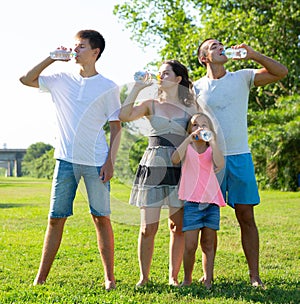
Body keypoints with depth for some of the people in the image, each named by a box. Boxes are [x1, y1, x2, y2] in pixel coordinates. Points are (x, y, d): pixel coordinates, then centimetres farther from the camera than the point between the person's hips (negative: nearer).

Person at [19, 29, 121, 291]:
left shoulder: (108, 88, 3)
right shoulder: (62, 81, 11)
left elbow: (116, 127, 2)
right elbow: (26, 79, 12)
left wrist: (110, 161, -7)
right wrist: (51, 58, 4)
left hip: (96, 161, -2)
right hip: (65, 160, 3)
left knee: (101, 217, 1)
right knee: (55, 218, 3)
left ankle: (109, 277, 10)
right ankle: (41, 277, 8)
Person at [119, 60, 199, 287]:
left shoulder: (190, 108, 9)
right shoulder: (151, 105, 10)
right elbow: (124, 115, -6)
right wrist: (137, 88, -5)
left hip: (179, 169, 0)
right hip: (153, 167, 0)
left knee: (178, 227, 2)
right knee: (148, 227, -2)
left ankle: (173, 276, 14)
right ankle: (144, 276, 9)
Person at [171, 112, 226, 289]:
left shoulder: (211, 149, 9)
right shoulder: (187, 148, 5)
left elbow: (220, 164, -13)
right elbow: (175, 160, -19)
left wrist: (212, 141, -18)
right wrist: (190, 138, -23)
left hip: (211, 202, 2)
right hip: (191, 202, -2)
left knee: (208, 245, 7)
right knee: (190, 245, -6)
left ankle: (208, 279, 15)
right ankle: (187, 279, 12)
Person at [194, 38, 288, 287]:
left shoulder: (242, 78, 6)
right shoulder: (196, 88, 7)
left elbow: (281, 73, -2)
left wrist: (253, 55, -12)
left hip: (240, 157, 0)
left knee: (246, 217, 1)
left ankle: (255, 276, 6)